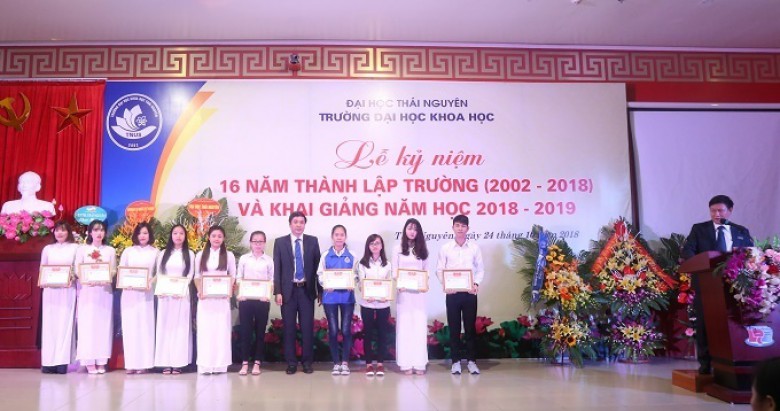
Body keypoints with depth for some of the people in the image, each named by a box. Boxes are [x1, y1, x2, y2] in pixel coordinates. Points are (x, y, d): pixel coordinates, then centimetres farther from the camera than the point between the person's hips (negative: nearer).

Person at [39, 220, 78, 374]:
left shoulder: (75, 248, 5)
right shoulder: (47, 249, 13)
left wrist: (73, 275, -16)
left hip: (68, 290, -2)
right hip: (50, 290, 2)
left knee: (65, 323, -4)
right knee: (50, 324, 0)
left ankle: (62, 362, -3)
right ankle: (49, 362, 3)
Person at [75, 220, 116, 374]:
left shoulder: (110, 250, 10)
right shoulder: (82, 249, 7)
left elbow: (114, 271, 5)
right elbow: (77, 270, 1)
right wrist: (85, 280, -16)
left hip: (104, 290, 1)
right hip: (87, 290, -1)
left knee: (103, 324, 0)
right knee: (87, 324, -4)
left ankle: (101, 361, 5)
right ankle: (89, 362, 0)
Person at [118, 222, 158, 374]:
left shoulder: (155, 252, 6)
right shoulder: (128, 251, 11)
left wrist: (151, 282, -15)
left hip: (146, 293, -1)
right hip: (129, 293, 1)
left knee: (145, 326, -1)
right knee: (130, 326, 0)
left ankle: (144, 363, 3)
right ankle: (131, 363, 4)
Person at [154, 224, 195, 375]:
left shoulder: (189, 254, 8)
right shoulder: (163, 254, 13)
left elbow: (190, 274, 1)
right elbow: (158, 274, 7)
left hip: (182, 294, -2)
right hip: (165, 294, 2)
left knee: (180, 326, -3)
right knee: (165, 326, 0)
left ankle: (178, 362, -2)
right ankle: (166, 362, 2)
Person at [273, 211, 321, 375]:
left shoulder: (313, 241, 5)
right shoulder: (280, 242, 4)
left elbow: (317, 266, 6)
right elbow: (277, 269, 1)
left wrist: (320, 290, 2)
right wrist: (278, 291, -6)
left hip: (306, 290, 0)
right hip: (288, 290, 0)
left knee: (307, 327, 3)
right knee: (289, 328, 5)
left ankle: (307, 362, 13)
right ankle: (291, 362, 14)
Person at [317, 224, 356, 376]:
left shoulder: (352, 256, 3)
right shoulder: (326, 255, 4)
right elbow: (320, 275, 3)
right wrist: (326, 285, -16)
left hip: (347, 296, 0)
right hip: (330, 296, 0)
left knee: (346, 330, 1)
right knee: (333, 330, 3)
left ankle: (345, 362, 13)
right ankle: (336, 363, 15)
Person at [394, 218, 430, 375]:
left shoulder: (422, 249, 10)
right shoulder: (398, 248, 4)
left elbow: (426, 270, 11)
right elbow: (394, 270, 2)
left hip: (419, 292, 2)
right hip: (403, 292, -2)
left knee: (419, 326, 1)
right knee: (404, 326, 0)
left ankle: (419, 363, 6)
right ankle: (406, 363, 4)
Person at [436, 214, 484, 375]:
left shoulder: (474, 247, 3)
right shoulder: (445, 248, 1)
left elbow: (480, 269, 5)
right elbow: (439, 270, 3)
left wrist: (476, 284, -11)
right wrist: (446, 284, -13)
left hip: (469, 292, 0)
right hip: (452, 292, 0)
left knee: (470, 327, 5)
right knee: (454, 327, 5)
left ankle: (472, 361, 15)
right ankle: (456, 361, 15)